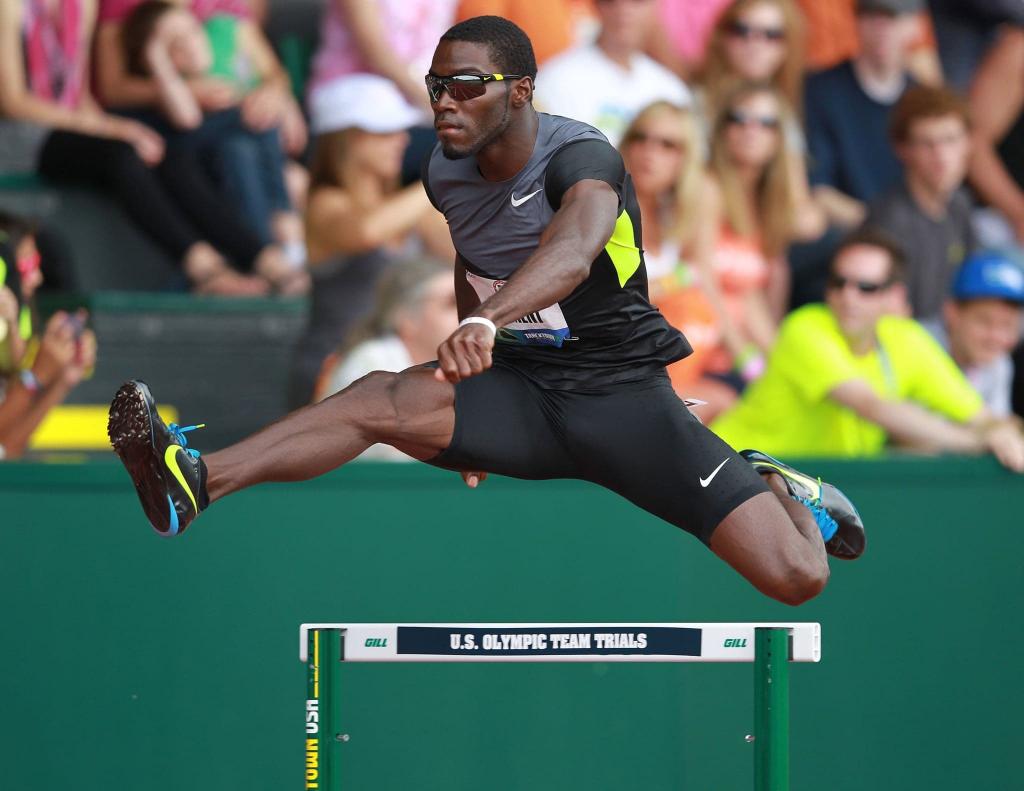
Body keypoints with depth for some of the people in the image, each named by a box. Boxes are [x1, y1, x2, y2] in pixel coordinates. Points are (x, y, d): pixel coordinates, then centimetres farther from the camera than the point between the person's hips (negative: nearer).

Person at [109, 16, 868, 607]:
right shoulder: (448, 171, 0)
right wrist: (467, 418, 17)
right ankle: (197, 481, -38)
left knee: (796, 576, -16)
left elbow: (573, 253, -45)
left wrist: (487, 323, -64)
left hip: (621, 395, -5)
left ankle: (775, 489, 18)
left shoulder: (580, 158, -21)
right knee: (380, 399, -26)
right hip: (517, 391, 5)